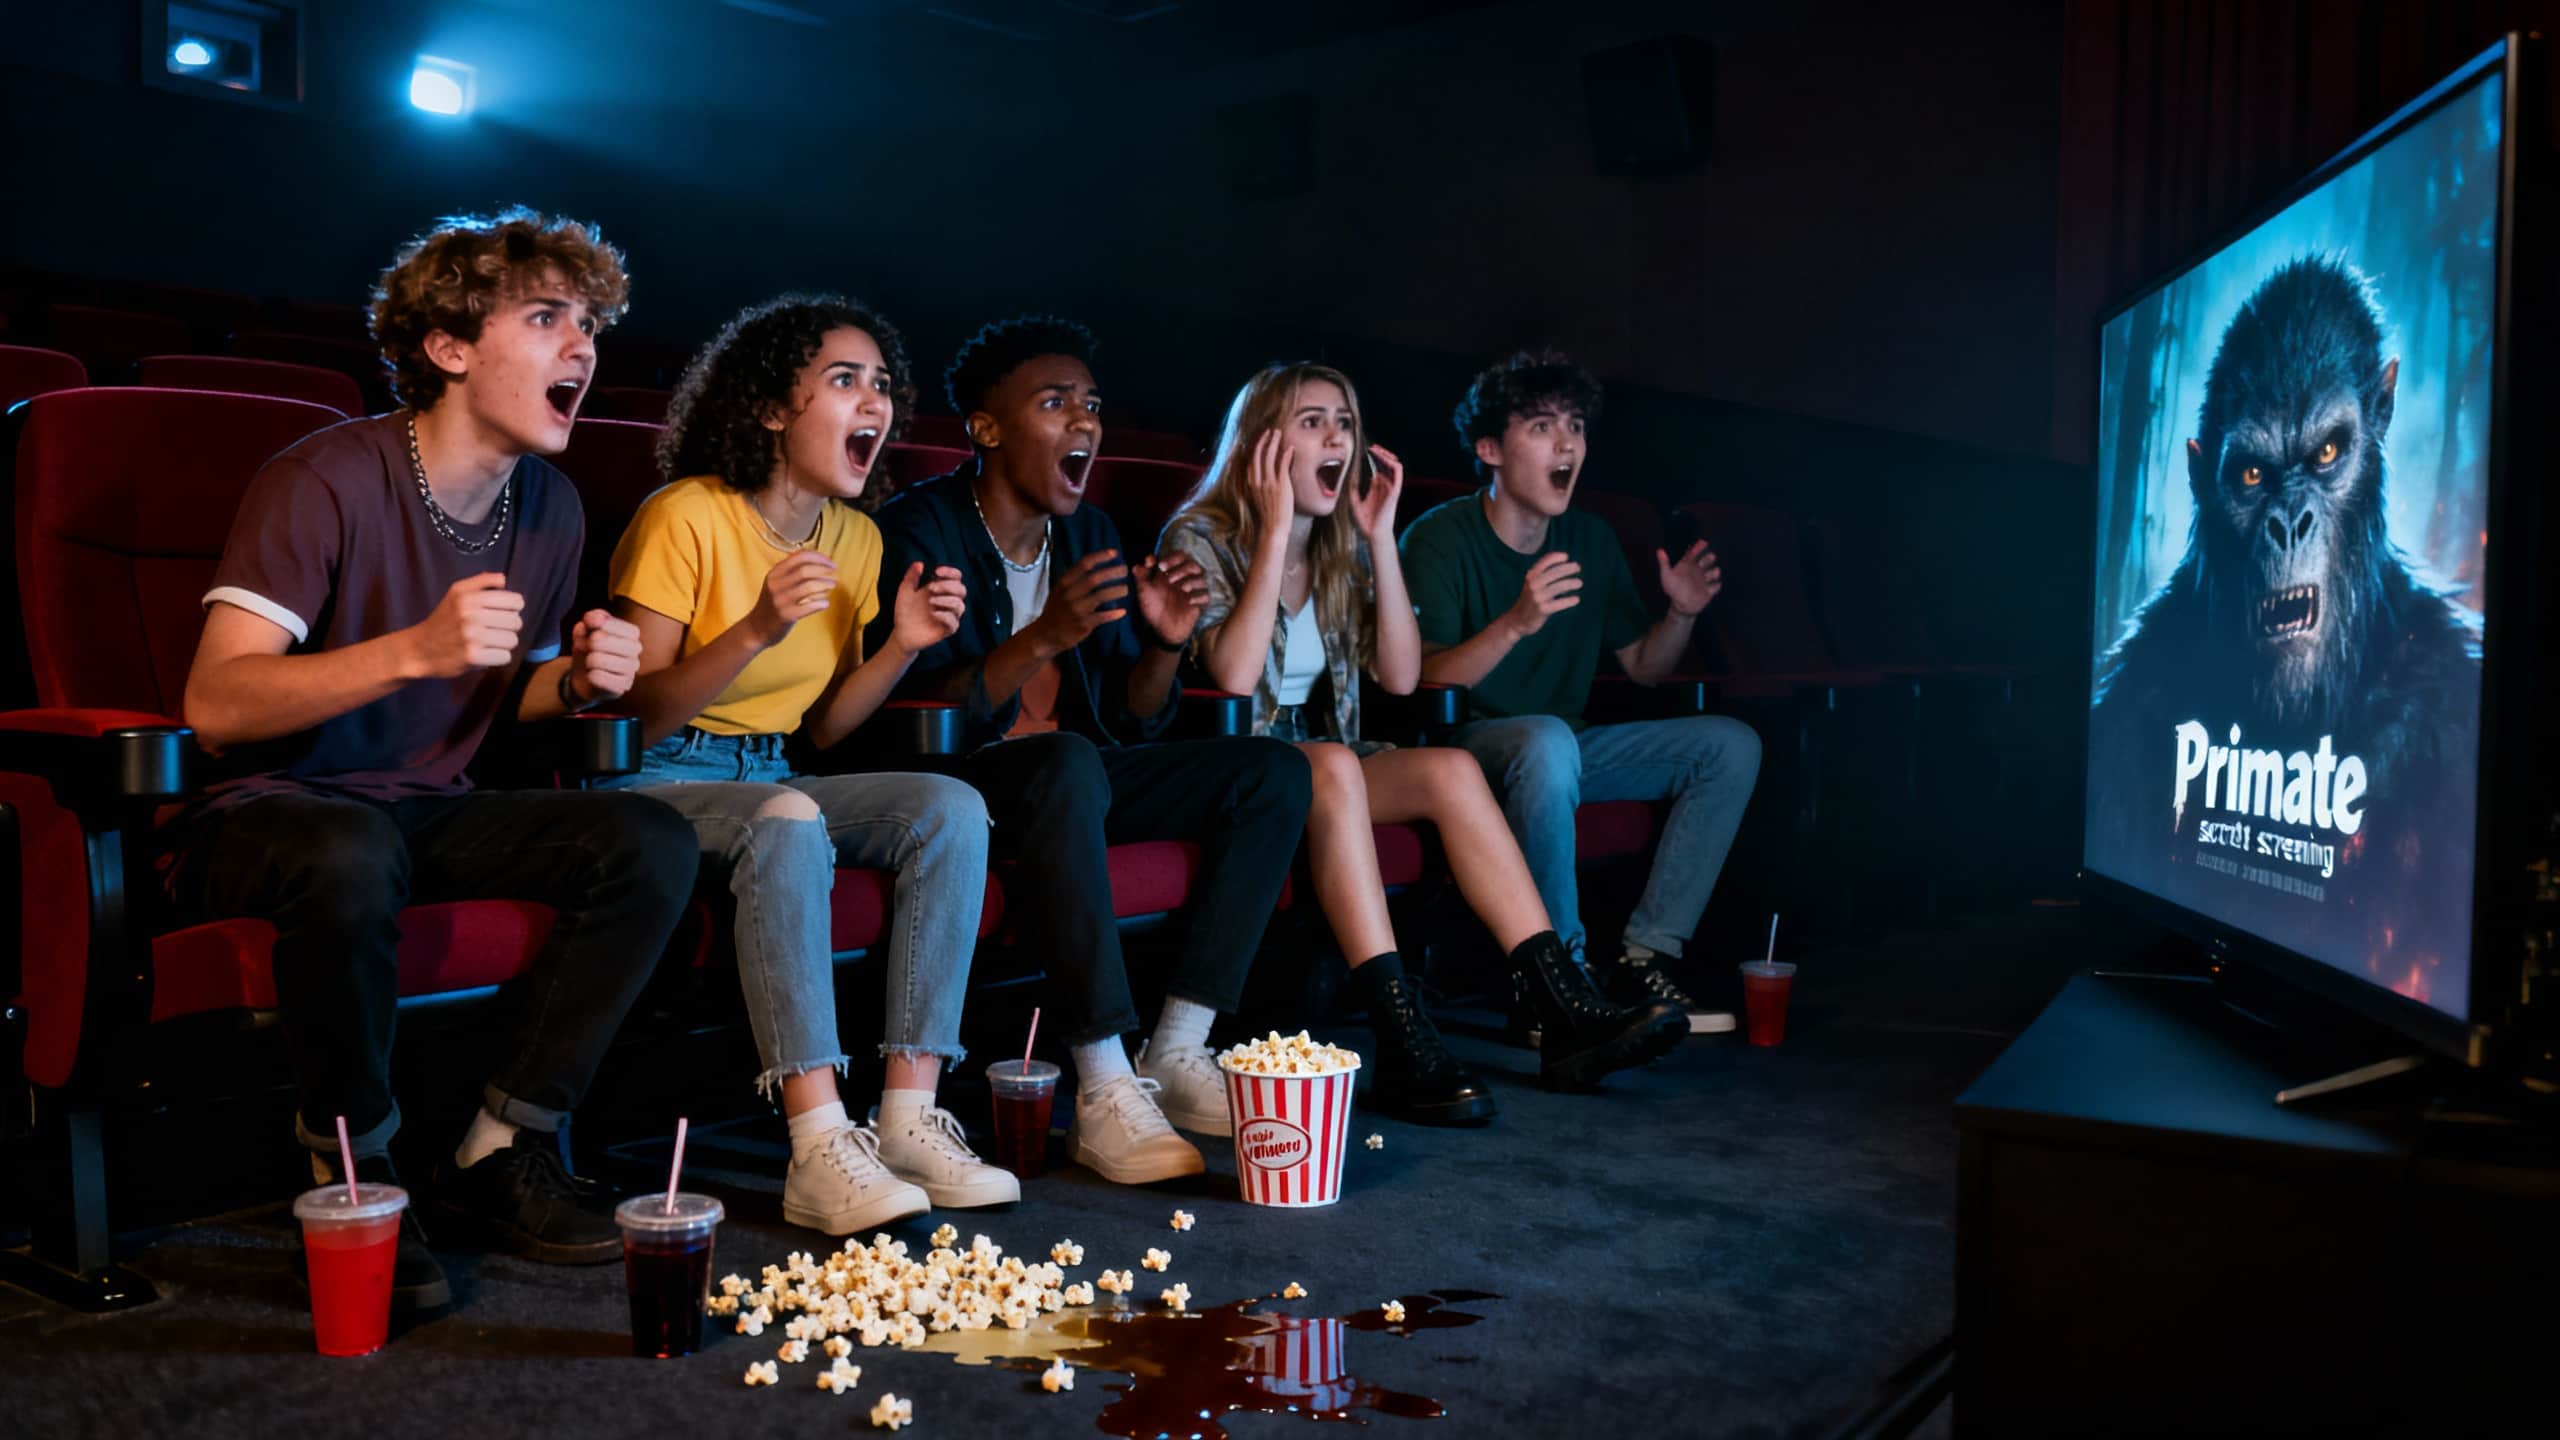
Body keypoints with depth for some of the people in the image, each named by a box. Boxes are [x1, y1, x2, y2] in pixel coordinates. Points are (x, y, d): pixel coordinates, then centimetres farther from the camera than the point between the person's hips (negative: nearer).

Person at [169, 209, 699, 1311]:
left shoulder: (550, 508, 5)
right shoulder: (327, 481, -17)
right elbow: (215, 705, -24)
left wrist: (575, 683, -5)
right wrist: (414, 650, -36)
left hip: (422, 808, 6)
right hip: (263, 809, -6)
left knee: (653, 845, -17)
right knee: (350, 854, -41)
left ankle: (500, 1151, -10)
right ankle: (354, 1175, -16)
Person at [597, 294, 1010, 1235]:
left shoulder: (859, 539, 9)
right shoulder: (686, 517, -13)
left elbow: (820, 729, 12)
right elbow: (634, 712, -15)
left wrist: (903, 645, -4)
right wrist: (756, 631, -28)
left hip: (772, 776, 7)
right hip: (657, 784, -6)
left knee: (951, 808, -19)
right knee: (789, 821, -38)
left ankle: (908, 1118, -22)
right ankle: (821, 1152, -38)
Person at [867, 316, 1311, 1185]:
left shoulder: (1088, 535, 10)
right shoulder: (921, 530, -11)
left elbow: (1131, 724, 10)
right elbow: (921, 713, -22)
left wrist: (1165, 646, -11)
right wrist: (1044, 638, -34)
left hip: (1069, 776, 8)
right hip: (958, 784, -7)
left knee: (1275, 772, -7)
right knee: (1066, 762, -39)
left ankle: (1176, 1055, -12)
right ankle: (1105, 1097, -36)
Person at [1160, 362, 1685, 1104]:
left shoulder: (1341, 549, 11)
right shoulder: (1201, 538, -7)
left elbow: (1401, 676, 0)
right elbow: (1234, 679, -23)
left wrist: (1380, 538, -5)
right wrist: (1275, 531, -20)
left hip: (1324, 757, 6)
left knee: (1451, 770, -21)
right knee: (1332, 763, -36)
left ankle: (1566, 1012, -25)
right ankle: (1406, 1048, -44)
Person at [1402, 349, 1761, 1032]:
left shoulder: (1591, 541, 8)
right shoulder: (1440, 537, -12)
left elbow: (1643, 667, 16)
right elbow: (1422, 685, -22)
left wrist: (1682, 613, -5)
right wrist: (1517, 622, -36)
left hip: (1558, 747, 7)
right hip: (1464, 747, -7)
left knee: (1731, 744, -6)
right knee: (1546, 738, -39)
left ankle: (1644, 956, -10)